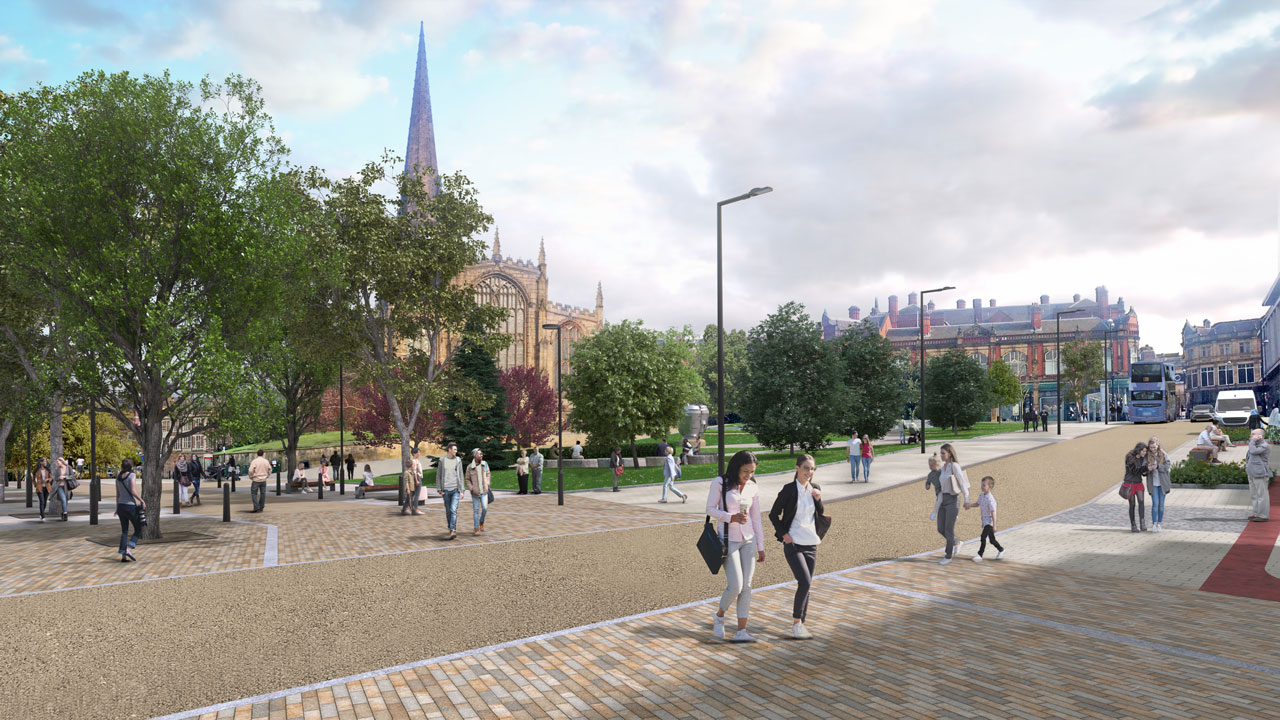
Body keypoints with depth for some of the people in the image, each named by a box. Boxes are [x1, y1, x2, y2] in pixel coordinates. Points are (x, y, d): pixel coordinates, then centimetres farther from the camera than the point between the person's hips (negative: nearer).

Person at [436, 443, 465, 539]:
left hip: (456, 489, -1)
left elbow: (461, 476, 7)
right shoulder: (442, 460, 3)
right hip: (446, 489, 1)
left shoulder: (458, 460, 5)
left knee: (453, 510, -14)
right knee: (448, 510, 9)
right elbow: (438, 476, 6)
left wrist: (461, 490, 2)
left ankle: (453, 531, -20)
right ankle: (451, 529, 23)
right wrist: (440, 490, 0)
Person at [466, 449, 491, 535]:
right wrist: (472, 489, -10)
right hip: (475, 492, -2)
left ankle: (481, 521, 21)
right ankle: (476, 528, 15)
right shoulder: (470, 467, -6)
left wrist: (487, 484, 3)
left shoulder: (485, 464, 2)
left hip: (484, 491, 2)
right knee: (476, 510, 4)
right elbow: (467, 480, 0)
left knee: (485, 508, -8)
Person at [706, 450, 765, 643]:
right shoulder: (720, 483, -8)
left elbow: (756, 518, 9)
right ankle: (719, 616, 20)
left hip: (748, 540, 4)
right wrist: (731, 517, -20)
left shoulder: (753, 488, 3)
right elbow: (710, 509, -5)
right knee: (735, 586, -8)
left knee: (746, 586, 2)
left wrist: (760, 546, 10)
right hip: (729, 541, -4)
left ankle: (741, 632, 9)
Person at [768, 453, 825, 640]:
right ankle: (796, 623, -1)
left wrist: (818, 499, -4)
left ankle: (801, 624, 22)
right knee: (805, 582, -16)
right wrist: (784, 534, -9)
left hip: (811, 544, 5)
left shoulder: (815, 488, 6)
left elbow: (820, 516, 13)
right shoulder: (789, 489, -9)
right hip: (793, 544, -5)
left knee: (806, 585, 10)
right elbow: (773, 514, -2)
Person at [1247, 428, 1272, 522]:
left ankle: (1263, 516, 0)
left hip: (1260, 474, -10)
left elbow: (1253, 451, -23)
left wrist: (1253, 440, -14)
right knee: (1253, 495, 15)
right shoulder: (1256, 444, 15)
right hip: (1252, 474, 10)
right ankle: (1257, 513, 24)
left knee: (1261, 495, -4)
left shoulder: (1265, 445, -13)